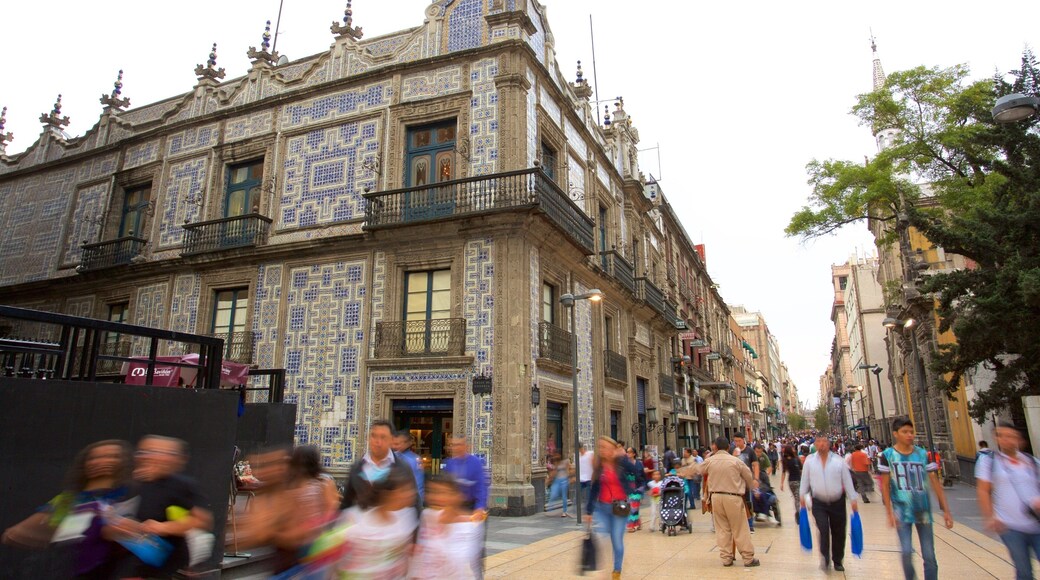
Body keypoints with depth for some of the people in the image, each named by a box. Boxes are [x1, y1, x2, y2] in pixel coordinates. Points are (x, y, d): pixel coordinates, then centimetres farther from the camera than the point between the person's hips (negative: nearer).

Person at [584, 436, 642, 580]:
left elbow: (638, 471, -22)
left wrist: (623, 457, -24)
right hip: (602, 507, 2)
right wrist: (589, 511, 5)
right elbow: (593, 489, 4)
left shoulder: (621, 463, -6)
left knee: (617, 540, 3)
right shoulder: (598, 466, 0)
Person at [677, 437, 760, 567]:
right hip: (733, 497, -3)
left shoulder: (709, 461, 2)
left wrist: (680, 472, 37)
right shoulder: (736, 461, -5)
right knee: (740, 529, 5)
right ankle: (748, 558, 10)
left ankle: (726, 558, 17)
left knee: (722, 529, 11)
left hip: (716, 497, 3)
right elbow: (749, 477, 9)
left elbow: (694, 469, 18)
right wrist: (753, 485, 32)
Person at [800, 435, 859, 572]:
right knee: (823, 529, -16)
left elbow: (847, 481, 0)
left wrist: (854, 500, -1)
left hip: (837, 502, 1)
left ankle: (837, 561, 27)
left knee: (838, 532, 10)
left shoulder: (838, 461, -3)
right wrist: (802, 496, 3)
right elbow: (805, 480, 5)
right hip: (819, 503, -1)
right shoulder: (809, 461, -1)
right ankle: (825, 557, 1)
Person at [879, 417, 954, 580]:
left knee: (929, 557, 5)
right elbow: (885, 486, -2)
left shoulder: (923, 454, 1)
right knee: (907, 552, -7)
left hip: (923, 511, 2)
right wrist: (890, 513, -7)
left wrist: (946, 510, -2)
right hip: (902, 512, -2)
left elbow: (935, 483, 3)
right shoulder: (887, 456, -5)